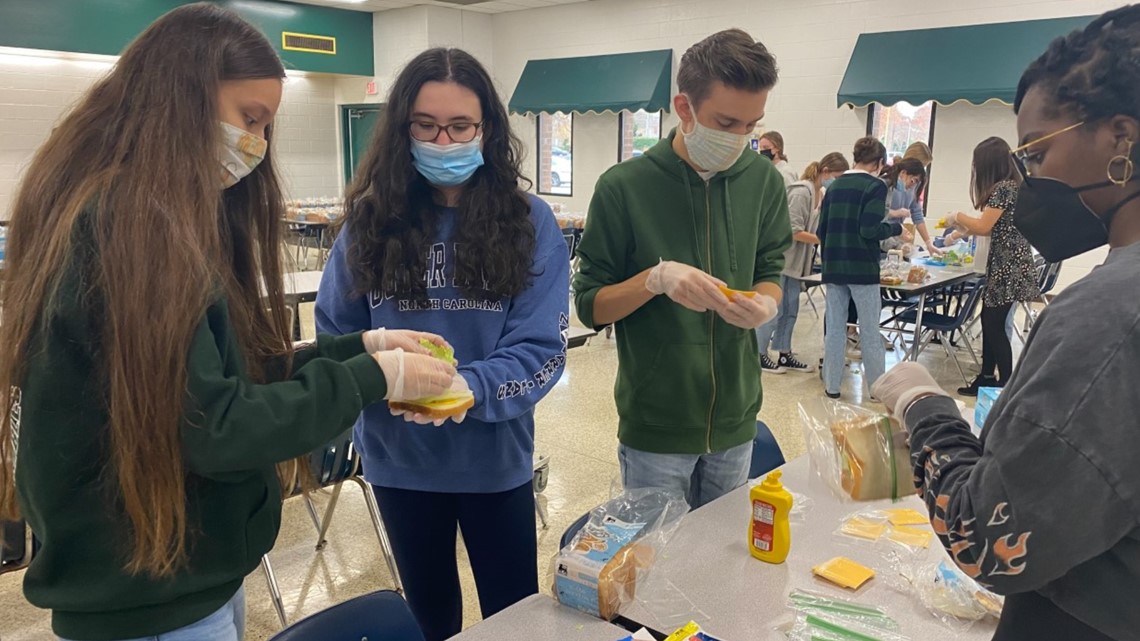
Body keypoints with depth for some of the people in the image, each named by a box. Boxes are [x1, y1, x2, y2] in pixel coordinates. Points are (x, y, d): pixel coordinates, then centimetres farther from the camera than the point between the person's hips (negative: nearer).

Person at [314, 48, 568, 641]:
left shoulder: (529, 223, -9)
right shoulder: (371, 220, -4)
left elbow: (540, 349, -14)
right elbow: (334, 335, -1)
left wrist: (469, 387, -31)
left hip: (493, 456, -1)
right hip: (399, 458, 2)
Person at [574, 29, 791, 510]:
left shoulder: (764, 181, -1)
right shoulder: (624, 187, -12)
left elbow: (769, 272, 9)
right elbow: (590, 305, -8)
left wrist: (765, 304, -15)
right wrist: (656, 277, -26)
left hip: (735, 419, 4)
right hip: (654, 425, -3)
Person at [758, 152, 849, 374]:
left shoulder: (820, 194, 9)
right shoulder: (801, 192, -18)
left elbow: (817, 228, 11)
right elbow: (795, 231, -22)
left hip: (795, 260, 9)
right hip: (780, 258, -9)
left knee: (790, 310, 12)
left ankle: (785, 355, 21)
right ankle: (760, 355, 10)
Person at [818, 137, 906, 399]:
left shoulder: (835, 185, 10)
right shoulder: (875, 186, -8)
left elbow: (822, 228, 12)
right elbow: (870, 230, -18)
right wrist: (895, 227, 0)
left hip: (834, 266, 5)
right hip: (862, 267, -5)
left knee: (834, 327, 9)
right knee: (870, 330, 3)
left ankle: (832, 385, 13)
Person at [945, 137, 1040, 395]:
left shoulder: (1003, 188, -16)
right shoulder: (1009, 185, 14)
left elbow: (983, 226, -17)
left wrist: (958, 217, -2)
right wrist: (961, 229, 18)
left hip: (1009, 265, -10)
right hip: (1003, 263, 10)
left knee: (994, 325, -5)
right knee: (989, 321, 14)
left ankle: (1006, 385, 1)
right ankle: (987, 379, 22)